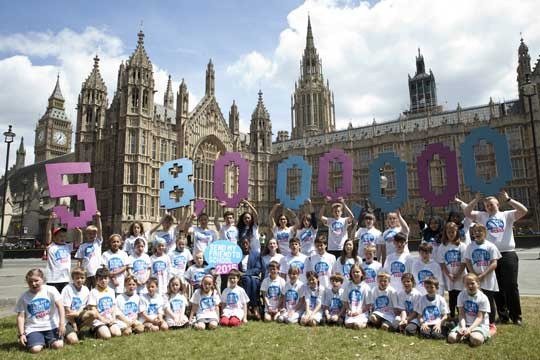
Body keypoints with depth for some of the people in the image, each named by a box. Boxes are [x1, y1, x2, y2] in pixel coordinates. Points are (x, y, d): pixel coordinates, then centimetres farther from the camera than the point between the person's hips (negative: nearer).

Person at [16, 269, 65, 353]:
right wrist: (21, 334, -6)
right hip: (33, 328, 1)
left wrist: (62, 324, -18)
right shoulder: (24, 297, 1)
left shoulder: (51, 290, -6)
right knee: (35, 349, -21)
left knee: (58, 345, -18)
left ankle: (46, 339, 15)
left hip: (51, 325, -1)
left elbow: (60, 306, -10)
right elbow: (20, 316, 2)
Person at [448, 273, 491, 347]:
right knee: (451, 338, -23)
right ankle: (466, 335, 3)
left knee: (476, 340, -36)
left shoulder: (483, 298, -8)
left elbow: (479, 318, -12)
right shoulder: (461, 295, 1)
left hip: (480, 325, -3)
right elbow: (462, 314, -2)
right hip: (465, 324, 3)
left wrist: (470, 329, -26)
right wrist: (463, 327, -20)